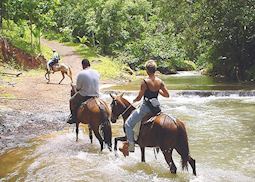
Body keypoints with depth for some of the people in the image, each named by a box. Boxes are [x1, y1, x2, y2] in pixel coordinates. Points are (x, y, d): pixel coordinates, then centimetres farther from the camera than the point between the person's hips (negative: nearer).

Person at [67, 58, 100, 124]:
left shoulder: (81, 74, -16)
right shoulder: (96, 73, 0)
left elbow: (77, 88, -8)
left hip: (84, 96, -5)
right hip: (96, 96, 5)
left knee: (72, 100, 22)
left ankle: (74, 118, 26)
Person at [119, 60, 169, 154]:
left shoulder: (145, 82, -18)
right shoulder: (160, 82, -2)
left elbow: (139, 97, -14)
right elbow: (167, 95, 6)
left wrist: (134, 100, 7)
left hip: (146, 107, -6)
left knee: (128, 124, 5)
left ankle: (131, 145, 3)